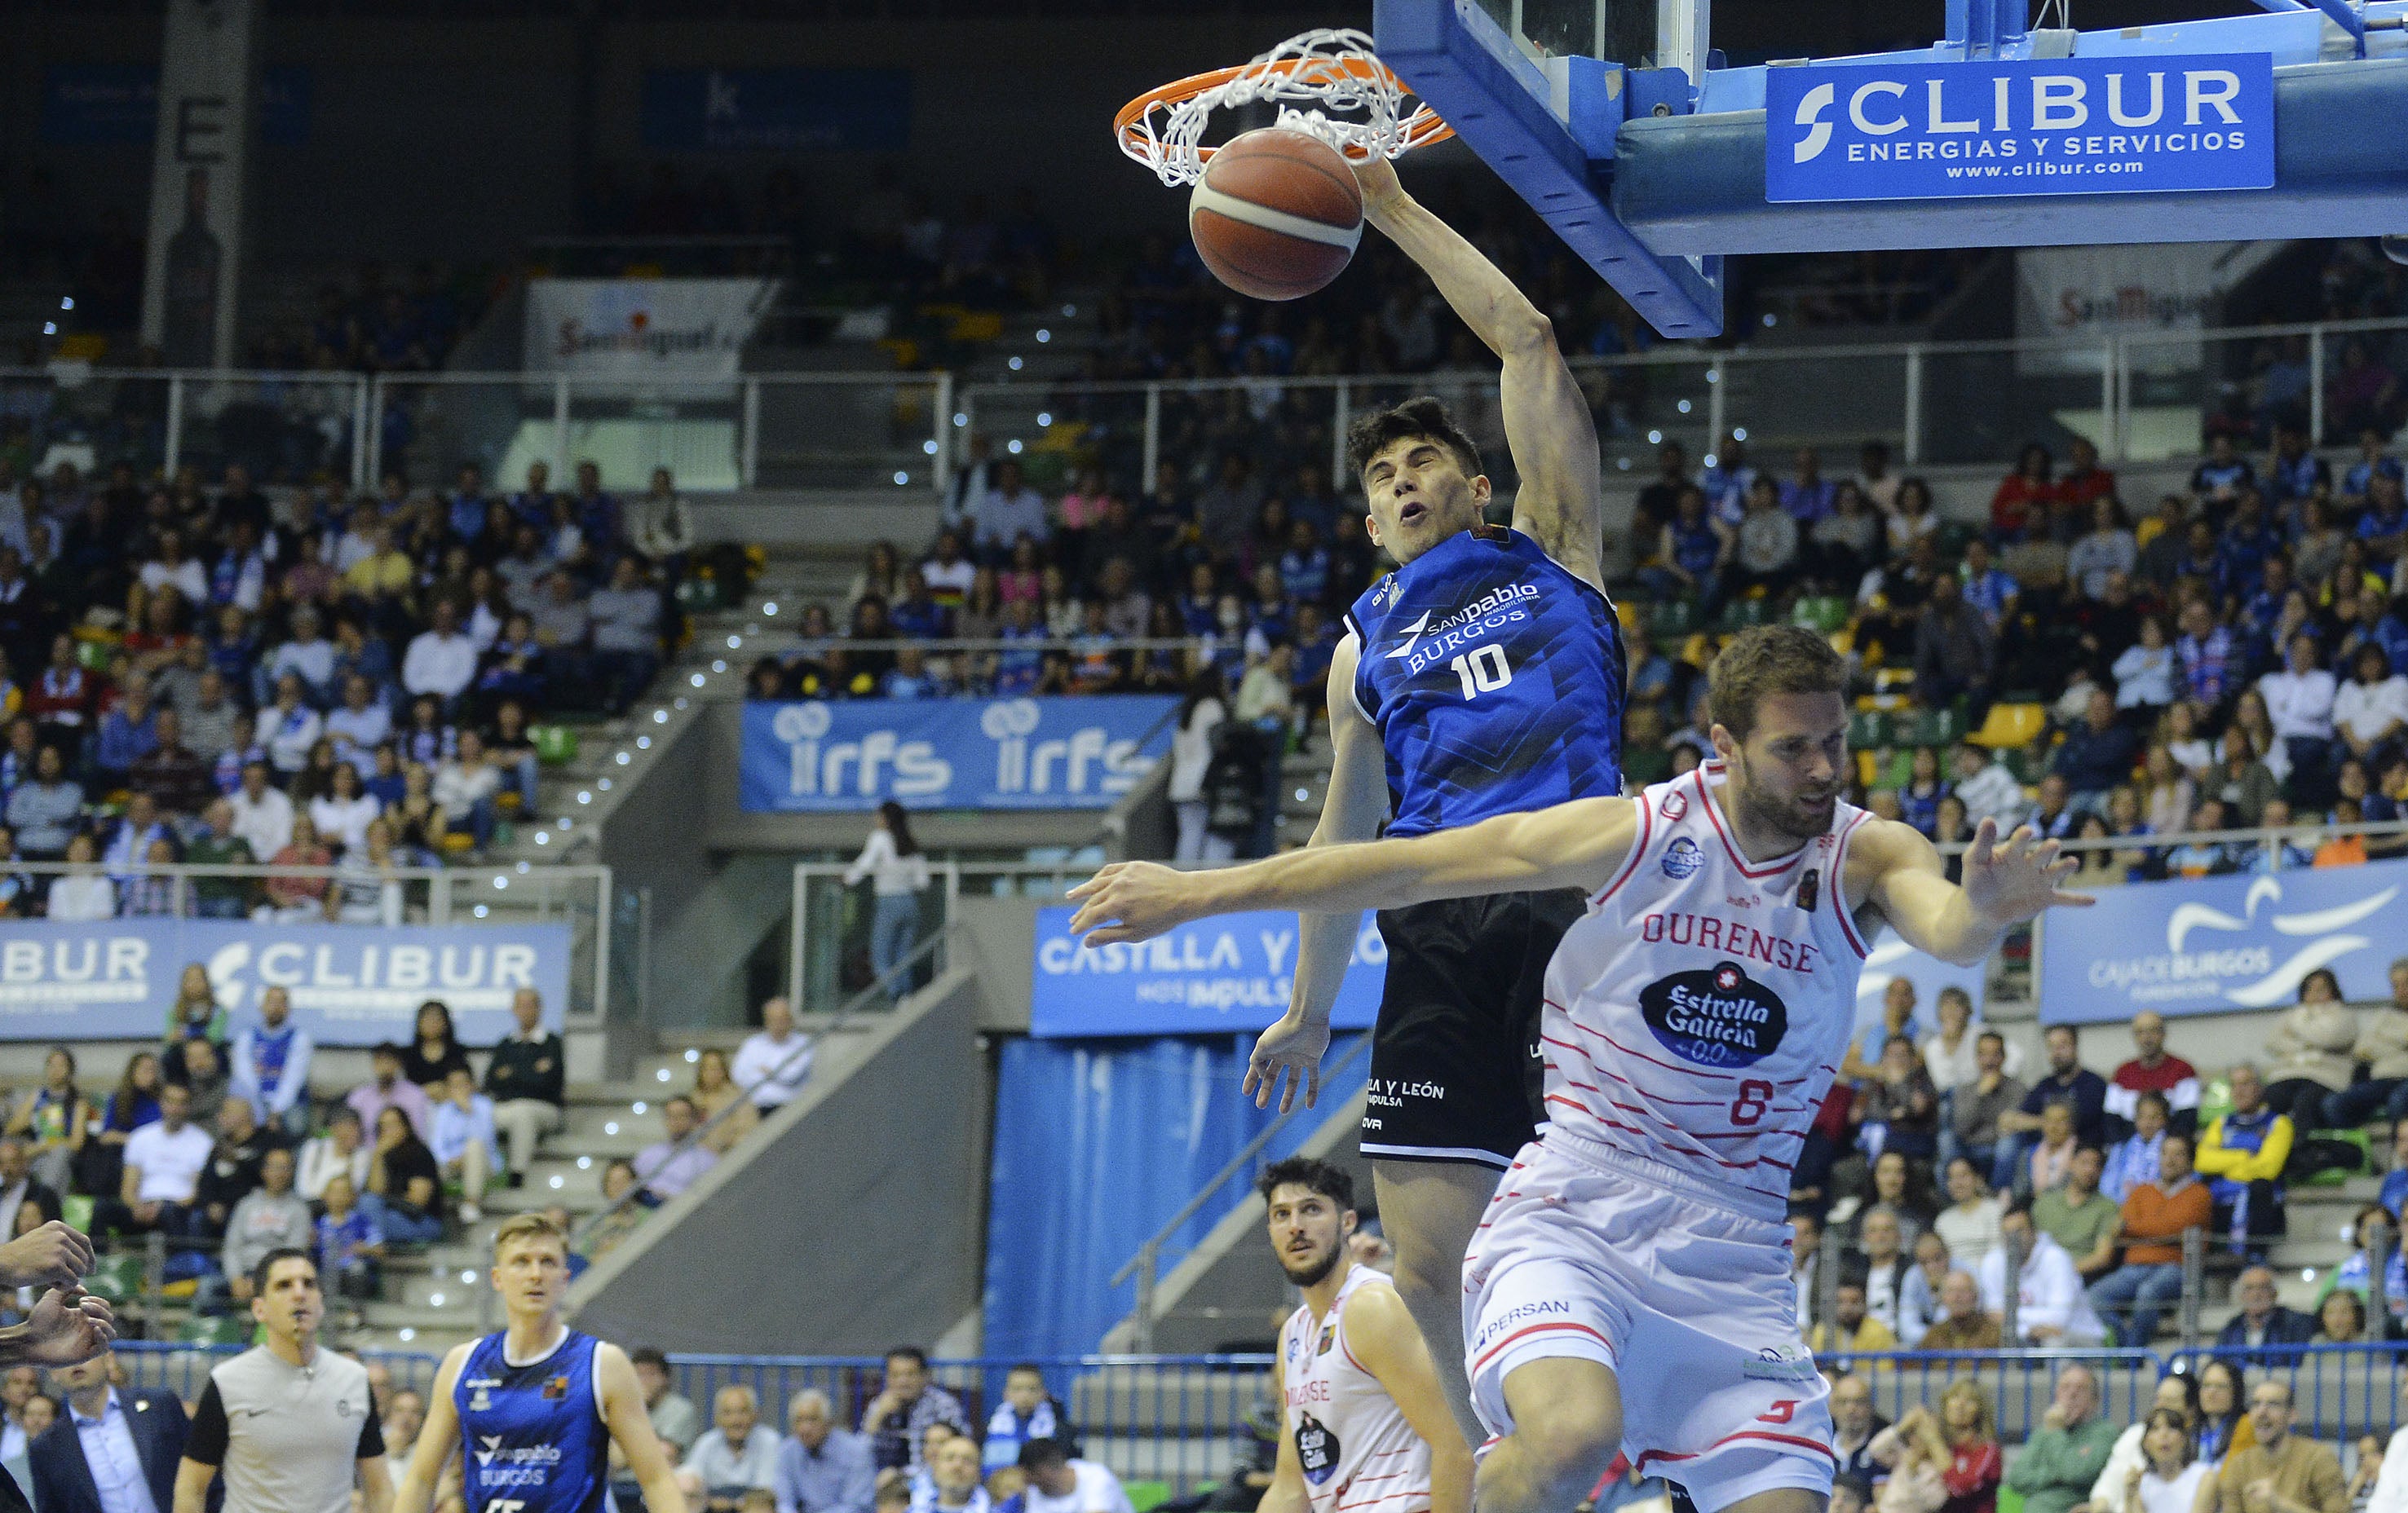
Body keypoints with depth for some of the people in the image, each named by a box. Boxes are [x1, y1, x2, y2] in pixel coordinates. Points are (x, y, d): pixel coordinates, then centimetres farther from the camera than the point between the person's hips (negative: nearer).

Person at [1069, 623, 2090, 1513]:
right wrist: (1193, 894, 4)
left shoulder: (1864, 856, -3)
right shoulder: (1635, 835, -6)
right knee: (1574, 1430, -32)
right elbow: (1407, 867, -1)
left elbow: (1946, 927, -25)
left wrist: (1981, 908, -50)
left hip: (1732, 1259, 3)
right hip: (1570, 1224, -3)